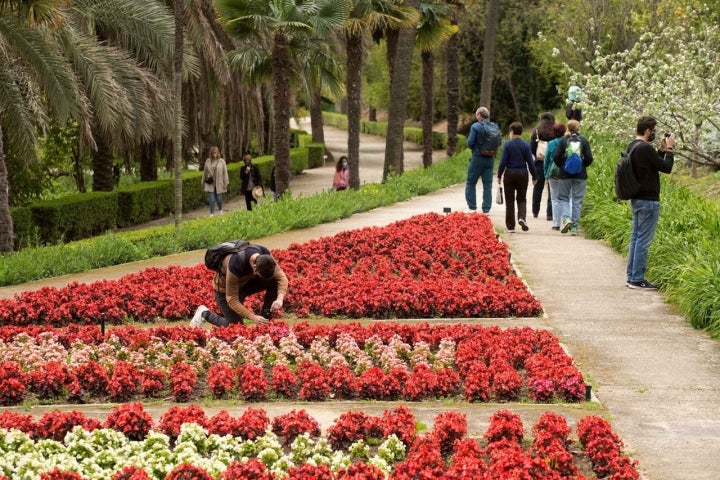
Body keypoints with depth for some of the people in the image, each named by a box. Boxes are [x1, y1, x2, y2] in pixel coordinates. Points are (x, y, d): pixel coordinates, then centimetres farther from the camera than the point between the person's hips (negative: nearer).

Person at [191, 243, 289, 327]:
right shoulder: (235, 266, -42)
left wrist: (280, 299, -37)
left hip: (246, 281, 5)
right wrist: (253, 317, -39)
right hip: (225, 288, -5)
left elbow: (282, 277, -19)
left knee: (273, 281, -19)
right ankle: (205, 314, 16)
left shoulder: (265, 255, -26)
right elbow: (232, 300, -34)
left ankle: (265, 321, -7)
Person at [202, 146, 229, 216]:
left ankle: (220, 210, 36)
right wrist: (203, 183, 12)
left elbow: (225, 172, 0)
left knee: (219, 198, 9)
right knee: (211, 199, -4)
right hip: (210, 184, 1)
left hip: (219, 184, 0)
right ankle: (212, 213, 2)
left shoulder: (221, 161, -2)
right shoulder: (208, 161, 2)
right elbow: (205, 172, 10)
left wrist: (226, 183, -3)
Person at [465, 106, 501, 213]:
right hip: (490, 159, 5)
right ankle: (486, 209, 10)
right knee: (488, 185, 10)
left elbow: (470, 143, -14)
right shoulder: (494, 127, 3)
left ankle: (472, 207, 8)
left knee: (470, 183, 9)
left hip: (478, 158, -5)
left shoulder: (475, 126, -13)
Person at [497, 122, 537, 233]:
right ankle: (522, 217, -13)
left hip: (509, 174, -2)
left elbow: (503, 162, -9)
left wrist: (499, 176, 1)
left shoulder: (508, 144, -8)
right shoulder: (525, 145, -2)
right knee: (521, 199, 13)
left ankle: (510, 226, 7)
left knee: (509, 200, 6)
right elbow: (531, 162, 0)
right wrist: (534, 177, 9)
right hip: (523, 174, 2)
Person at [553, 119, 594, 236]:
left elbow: (556, 157, -8)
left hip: (564, 175, -1)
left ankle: (565, 218, -14)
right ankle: (574, 227, 5)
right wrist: (582, 165, 13)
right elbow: (589, 158, -6)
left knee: (563, 197, 11)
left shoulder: (563, 140, -3)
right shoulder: (584, 141, -1)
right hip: (580, 175, 1)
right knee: (577, 201, 6)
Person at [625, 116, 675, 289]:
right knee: (643, 241, -5)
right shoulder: (645, 149, -20)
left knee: (636, 238, 13)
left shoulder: (633, 148, 11)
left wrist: (662, 150, 12)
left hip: (636, 200, 10)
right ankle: (637, 279, -3)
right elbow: (666, 167, -16)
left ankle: (631, 277, 17)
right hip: (648, 201, -10)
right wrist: (669, 149, -3)